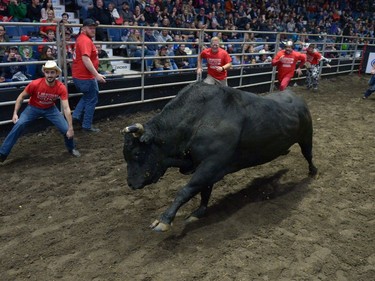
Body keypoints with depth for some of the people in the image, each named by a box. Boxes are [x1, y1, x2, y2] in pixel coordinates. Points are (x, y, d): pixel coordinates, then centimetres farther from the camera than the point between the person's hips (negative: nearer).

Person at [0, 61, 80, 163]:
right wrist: (15, 113, -16)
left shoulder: (61, 88, -26)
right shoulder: (35, 84, -28)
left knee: (66, 129, -12)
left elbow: (66, 108, -27)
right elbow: (21, 97, -11)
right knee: (19, 125, -22)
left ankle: (71, 148, 21)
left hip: (50, 109, 1)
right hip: (33, 108, -1)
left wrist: (70, 128, -31)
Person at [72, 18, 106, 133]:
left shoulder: (81, 38, 12)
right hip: (85, 76, -10)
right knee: (92, 100, 3)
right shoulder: (86, 40, -20)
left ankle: (77, 115, 20)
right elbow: (86, 59, -31)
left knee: (88, 96, 28)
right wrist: (97, 75, -32)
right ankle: (87, 126, 11)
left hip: (79, 75, 10)